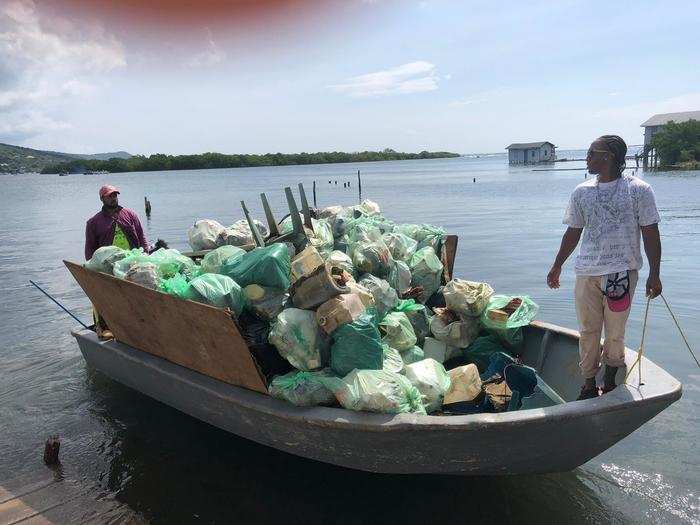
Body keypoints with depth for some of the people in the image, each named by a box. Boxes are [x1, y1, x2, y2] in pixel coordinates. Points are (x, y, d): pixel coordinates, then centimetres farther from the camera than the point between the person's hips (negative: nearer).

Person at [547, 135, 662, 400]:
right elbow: (573, 232, 16)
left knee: (615, 333, 5)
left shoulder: (638, 190, -3)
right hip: (586, 273, 3)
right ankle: (589, 384, 21)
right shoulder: (581, 192, 8)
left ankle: (610, 383, 25)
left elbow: (650, 233, -2)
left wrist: (654, 274, -5)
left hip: (622, 271, -3)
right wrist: (557, 266, 17)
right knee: (588, 331, 8)